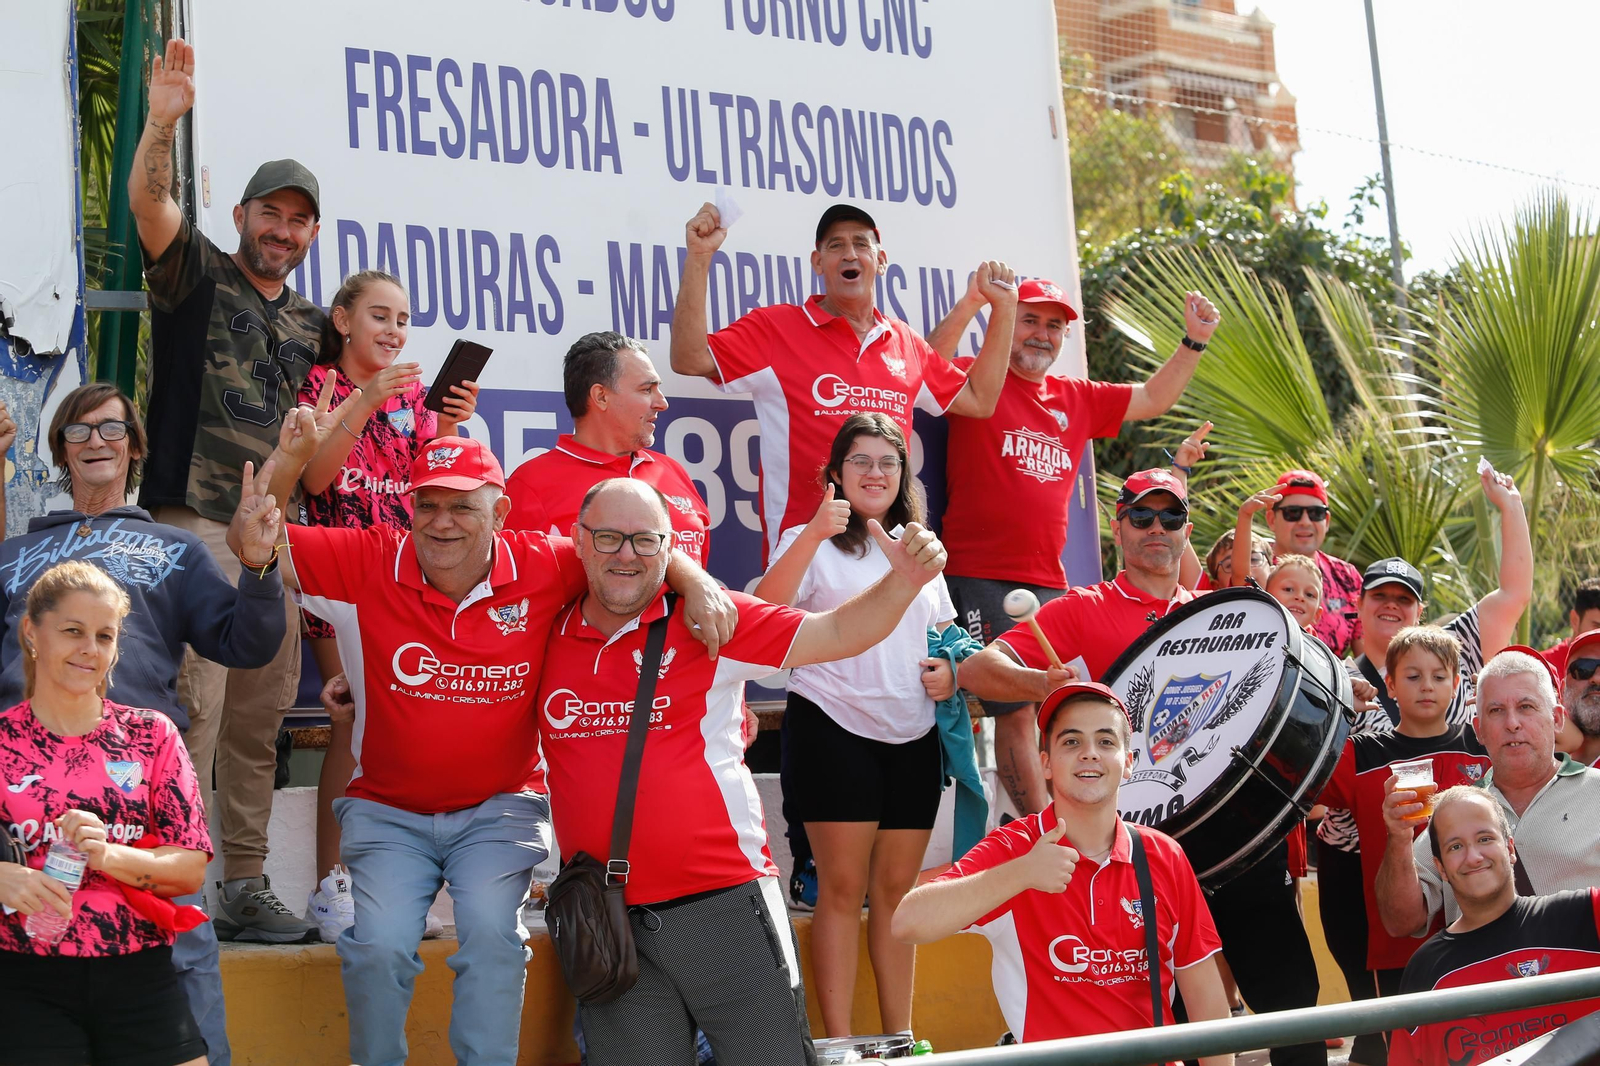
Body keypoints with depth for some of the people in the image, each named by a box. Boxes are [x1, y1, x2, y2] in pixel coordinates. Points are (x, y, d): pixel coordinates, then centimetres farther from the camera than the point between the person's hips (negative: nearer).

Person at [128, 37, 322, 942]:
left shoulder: (312, 324, 19)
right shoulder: (198, 274, 4)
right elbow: (148, 201, -14)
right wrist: (165, 120, -30)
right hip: (195, 522, -6)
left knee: (260, 714, 9)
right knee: (192, 704, -12)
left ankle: (245, 887, 17)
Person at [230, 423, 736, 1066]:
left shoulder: (541, 568, -8)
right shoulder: (368, 563, -8)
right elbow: (253, 547, -10)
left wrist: (696, 584, -20)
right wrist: (289, 457, -25)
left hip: (500, 807, 0)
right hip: (387, 810, 0)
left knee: (491, 933, -24)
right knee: (380, 945, -19)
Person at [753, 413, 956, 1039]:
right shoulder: (811, 544, 1)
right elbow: (763, 612, -18)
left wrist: (951, 671, 4)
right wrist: (814, 534, -30)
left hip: (912, 736, 5)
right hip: (834, 730, -5)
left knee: (897, 889, 8)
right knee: (844, 887, -5)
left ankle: (900, 1037, 14)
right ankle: (838, 1041, -2)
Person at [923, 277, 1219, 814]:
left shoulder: (1077, 398, 18)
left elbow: (1154, 399, 26)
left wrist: (1194, 342, 15)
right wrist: (969, 304, -33)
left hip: (1048, 584, 6)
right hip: (979, 577, -6)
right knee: (1016, 711, -8)